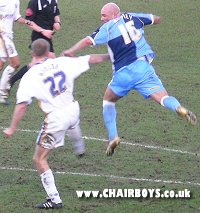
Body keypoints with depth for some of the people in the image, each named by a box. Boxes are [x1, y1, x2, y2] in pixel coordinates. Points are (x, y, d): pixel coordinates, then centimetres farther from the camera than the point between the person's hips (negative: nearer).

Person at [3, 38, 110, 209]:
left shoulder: (30, 77, -13)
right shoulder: (62, 62, -3)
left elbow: (21, 105, -19)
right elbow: (91, 60, 7)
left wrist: (12, 128, -12)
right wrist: (109, 56, 25)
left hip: (55, 119, -5)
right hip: (73, 111, 5)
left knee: (39, 159, 5)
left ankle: (54, 199, 1)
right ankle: (79, 147, 73)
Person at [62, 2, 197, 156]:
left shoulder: (106, 28, 5)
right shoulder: (132, 18, 16)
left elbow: (88, 41, -8)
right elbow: (156, 19, 28)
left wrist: (71, 51, -7)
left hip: (122, 73, -2)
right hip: (143, 67, 2)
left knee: (108, 101, 23)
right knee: (163, 98, -11)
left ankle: (113, 137, 13)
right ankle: (179, 109, -45)